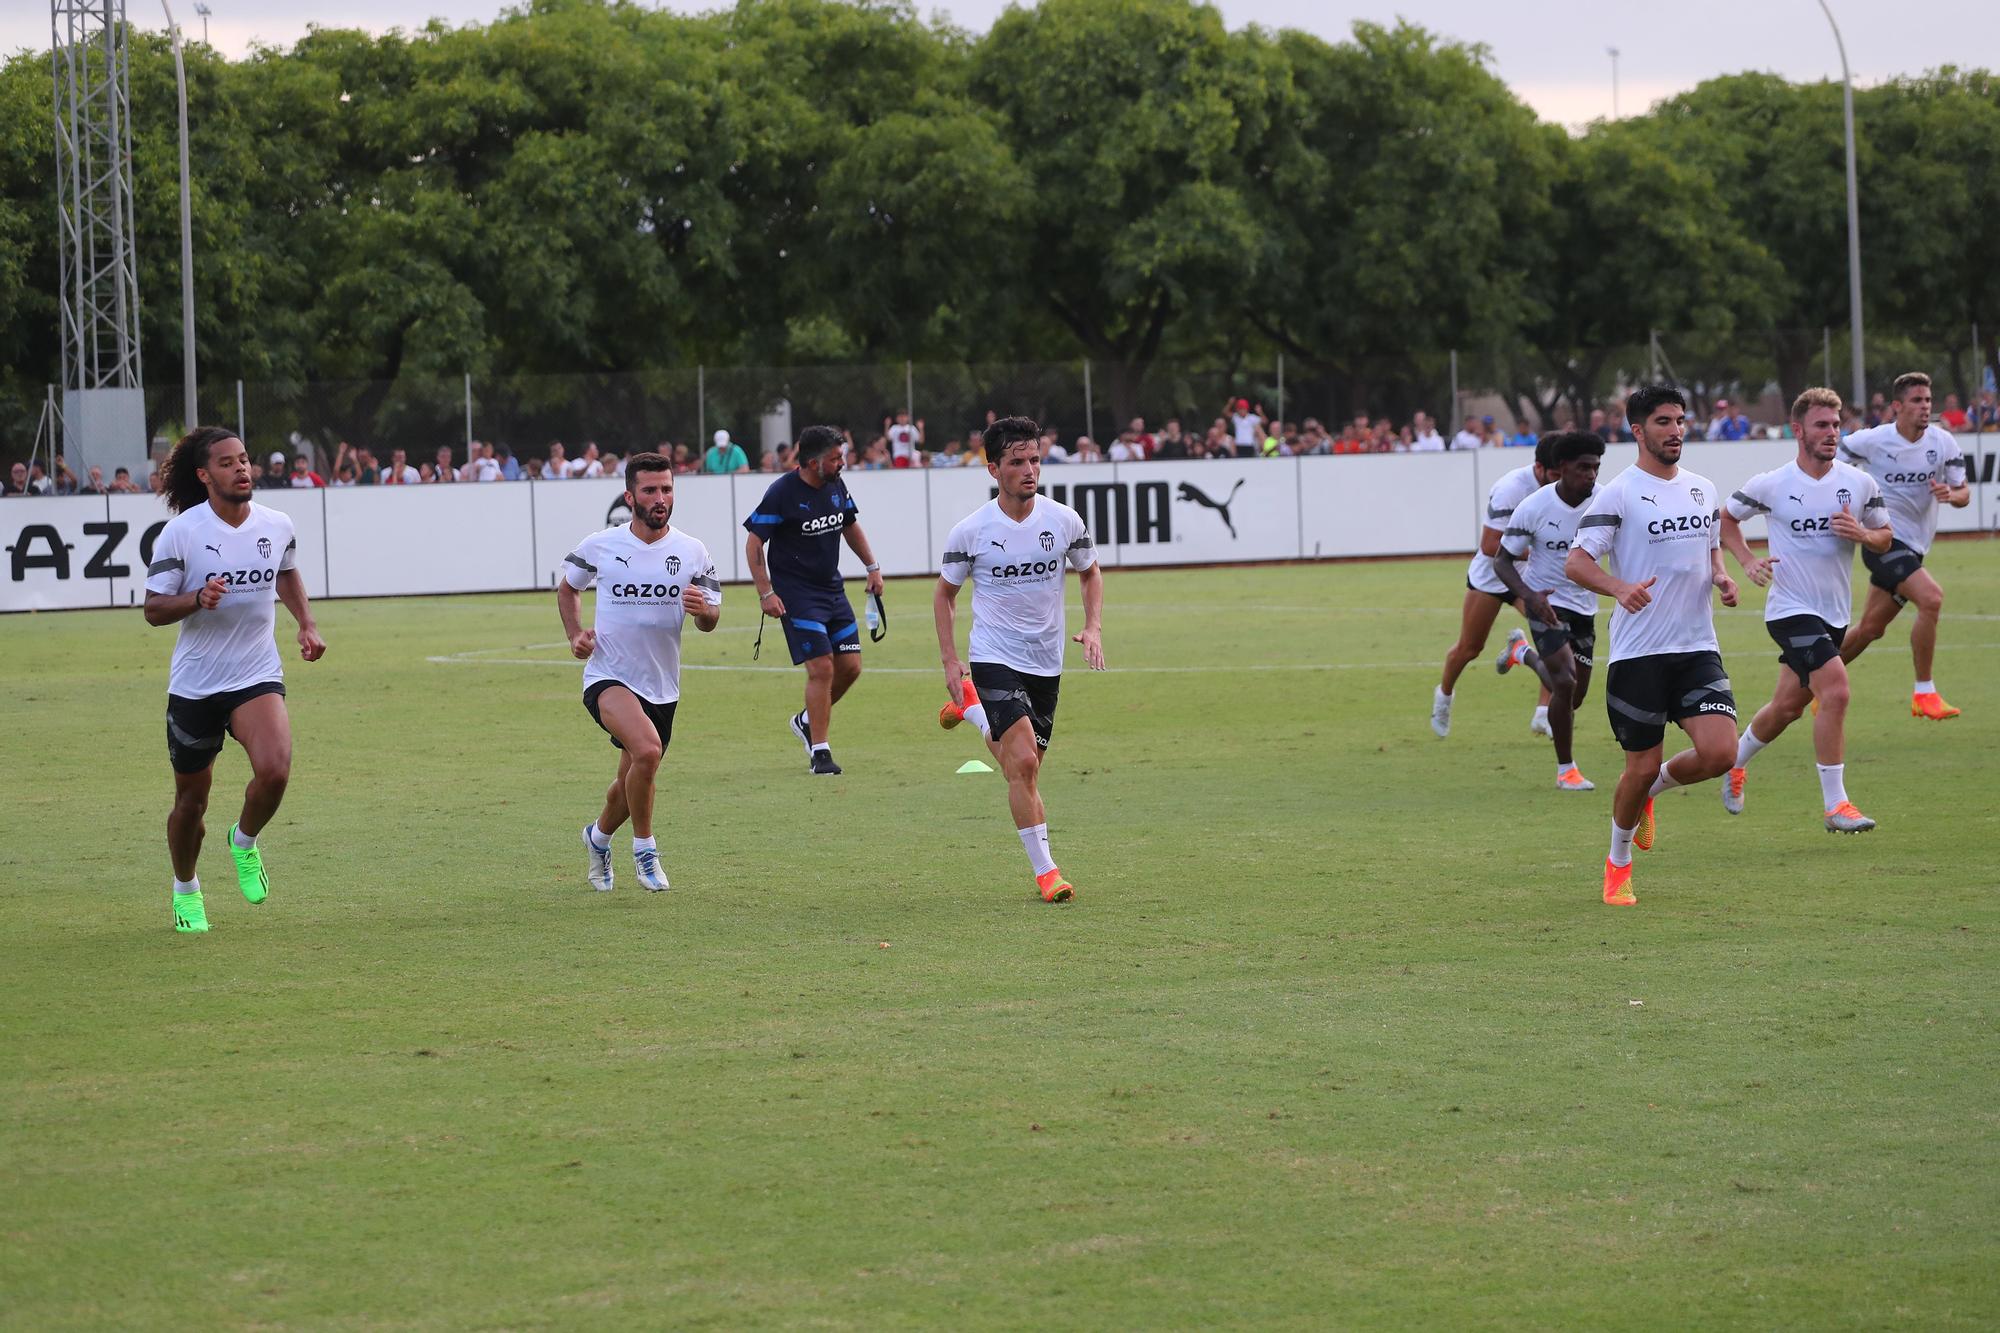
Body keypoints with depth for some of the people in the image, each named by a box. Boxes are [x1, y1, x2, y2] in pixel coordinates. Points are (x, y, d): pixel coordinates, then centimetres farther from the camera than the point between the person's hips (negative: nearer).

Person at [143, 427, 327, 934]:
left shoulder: (277, 525, 0)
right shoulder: (181, 531, -11)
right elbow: (153, 608, -8)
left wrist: (307, 625, 10)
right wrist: (198, 598, -26)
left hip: (257, 677, 1)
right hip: (194, 683, -1)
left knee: (274, 771, -24)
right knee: (191, 799, 9)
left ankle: (245, 841, 8)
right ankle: (185, 890, 36)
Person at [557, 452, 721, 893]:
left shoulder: (692, 552, 0)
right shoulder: (599, 546, -5)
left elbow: (709, 622, 4)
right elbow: (567, 588, 14)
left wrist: (703, 609, -20)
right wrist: (576, 634, -2)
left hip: (661, 687, 4)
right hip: (608, 678, -4)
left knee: (632, 783, 15)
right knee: (647, 750, -30)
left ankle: (599, 836, 47)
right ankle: (644, 849, -10)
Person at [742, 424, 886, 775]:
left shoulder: (836, 486, 4)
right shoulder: (782, 493, -16)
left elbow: (850, 526, 22)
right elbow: (753, 543, -12)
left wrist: (872, 566, 17)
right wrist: (765, 592, -17)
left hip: (832, 589, 7)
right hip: (796, 594, -7)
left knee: (850, 666, 4)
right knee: (822, 668, -13)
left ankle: (807, 721, 28)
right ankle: (819, 752, -4)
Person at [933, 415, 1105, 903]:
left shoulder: (1064, 521, -4)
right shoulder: (971, 531, -10)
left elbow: (1090, 572, 14)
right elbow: (944, 594, 3)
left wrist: (1093, 627, -2)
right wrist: (950, 662, -4)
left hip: (1046, 661, 4)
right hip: (993, 658, -4)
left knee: (1025, 765, 13)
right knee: (1024, 763, -19)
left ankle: (973, 710, 42)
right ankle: (1045, 871, -10)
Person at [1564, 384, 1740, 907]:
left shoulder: (1702, 488, 12)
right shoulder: (1618, 493, -7)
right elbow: (1576, 561, -14)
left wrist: (1721, 576, 4)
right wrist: (1621, 589, -32)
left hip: (1698, 648, 5)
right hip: (1638, 653, -5)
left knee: (1720, 753, -12)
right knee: (1641, 767, -1)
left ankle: (1651, 789, 20)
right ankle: (1617, 864, 24)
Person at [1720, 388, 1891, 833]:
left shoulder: (1860, 484, 0)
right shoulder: (1770, 485, -8)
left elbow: (1886, 538, 9)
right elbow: (1725, 518, 7)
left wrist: (1862, 534, -13)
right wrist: (1747, 562, -8)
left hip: (1836, 613, 5)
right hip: (1791, 609, -5)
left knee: (1787, 706, 17)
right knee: (1835, 691, -23)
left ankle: (1735, 762, 46)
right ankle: (1835, 805, -16)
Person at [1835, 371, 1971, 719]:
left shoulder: (1943, 442, -1)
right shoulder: (1872, 441, -12)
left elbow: (1964, 494, 2)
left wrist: (1951, 494, -20)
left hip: (1914, 546, 6)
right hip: (1884, 541, -6)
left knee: (1871, 628, 11)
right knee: (1931, 598, -25)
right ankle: (1924, 694, -18)